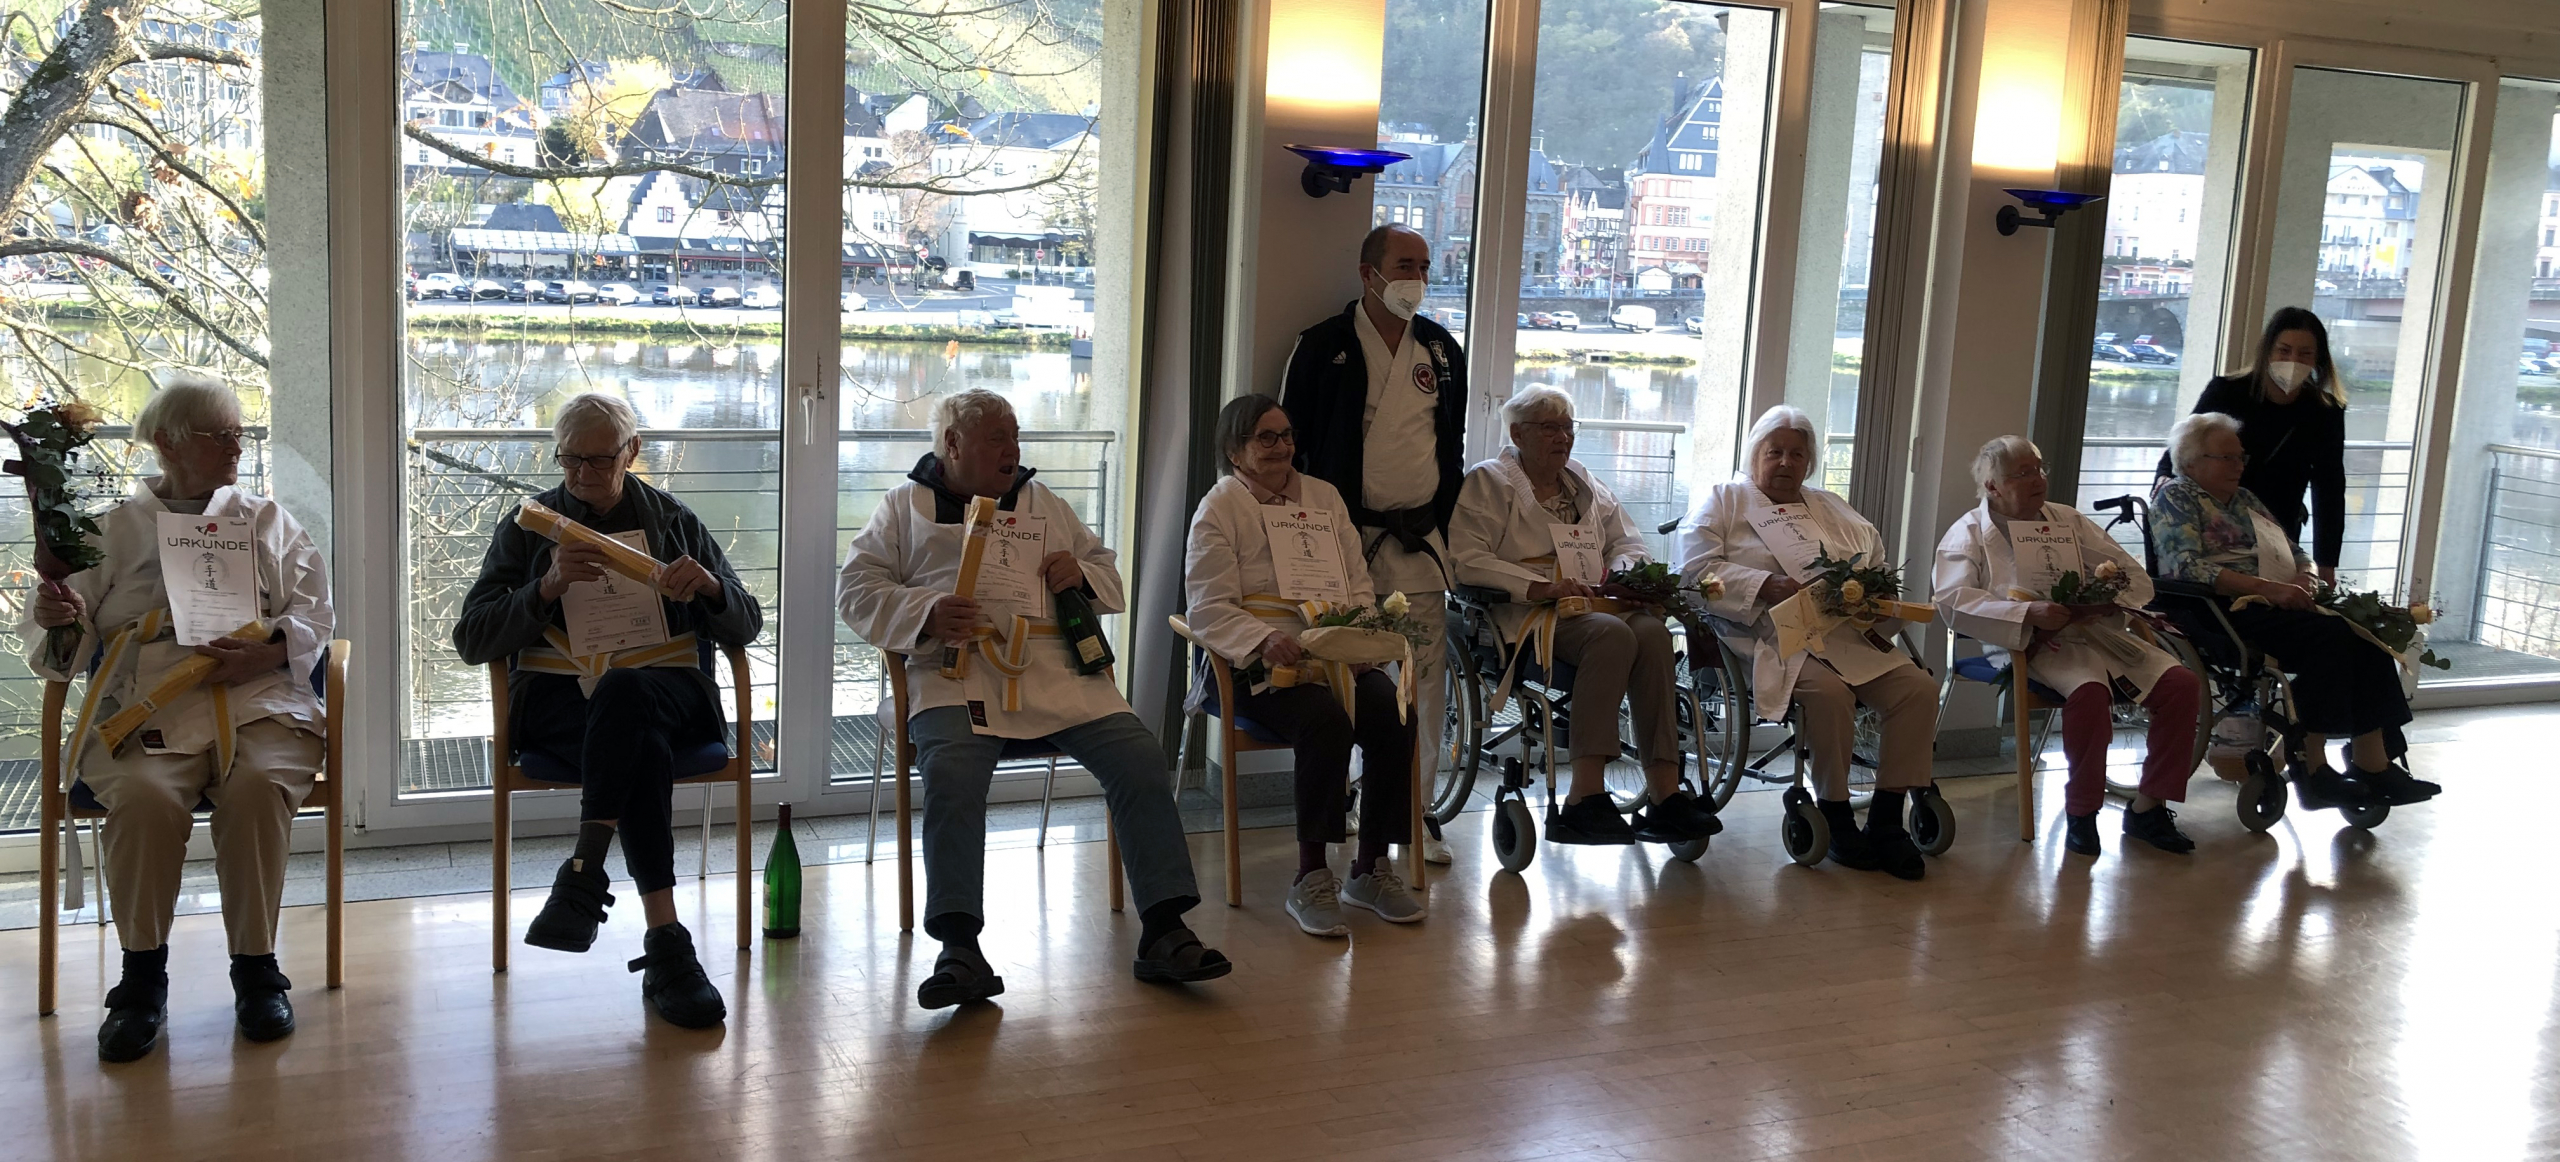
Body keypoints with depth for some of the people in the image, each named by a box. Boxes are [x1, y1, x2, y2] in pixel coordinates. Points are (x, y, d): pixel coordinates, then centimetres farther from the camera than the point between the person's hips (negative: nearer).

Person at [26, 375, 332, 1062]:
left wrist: (265, 653, -9)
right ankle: (143, 977, -17)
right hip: (145, 712, 0)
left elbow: (314, 613, 12)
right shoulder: (115, 529, 20)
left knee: (259, 787, -32)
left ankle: (256, 968, -19)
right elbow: (67, 650, 17)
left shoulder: (267, 521, 22)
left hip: (255, 702, 0)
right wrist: (60, 621, -9)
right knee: (146, 797, -33)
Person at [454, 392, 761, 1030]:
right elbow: (471, 641, 5)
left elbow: (747, 627, 14)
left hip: (664, 688, 1)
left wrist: (710, 587, -10)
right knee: (642, 747, -37)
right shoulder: (526, 526, 16)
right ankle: (666, 947, -44)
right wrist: (547, 587, -12)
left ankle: (584, 874, -41)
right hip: (556, 697, -1)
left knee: (622, 692, -39)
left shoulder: (675, 521, 18)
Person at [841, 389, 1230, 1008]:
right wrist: (926, 611, -9)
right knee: (952, 776, -33)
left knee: (1141, 759, -19)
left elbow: (1109, 573, 33)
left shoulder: (1043, 503, 30)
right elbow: (858, 588, 11)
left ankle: (1163, 933, -15)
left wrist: (1083, 573, 7)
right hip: (958, 670, -3)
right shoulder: (907, 506, 21)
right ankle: (960, 950, -30)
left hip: (1057, 671, 3)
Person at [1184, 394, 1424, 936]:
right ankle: (1311, 878, -23)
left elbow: (1358, 584, 20)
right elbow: (1209, 608, -6)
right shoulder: (1220, 507, 5)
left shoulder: (1324, 496, 22)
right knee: (1327, 718, -35)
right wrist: (1265, 640, -25)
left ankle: (1371, 868, -11)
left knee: (1395, 714, -25)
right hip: (1254, 665, -5)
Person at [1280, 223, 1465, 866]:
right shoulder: (1323, 347, -1)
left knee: (1425, 670, 1)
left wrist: (1442, 525, 13)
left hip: (1419, 540, 4)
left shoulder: (1443, 352, 13)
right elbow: (1296, 444, 1)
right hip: (1345, 535, -4)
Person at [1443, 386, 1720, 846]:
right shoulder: (1488, 482, 8)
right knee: (1613, 633, -35)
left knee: (1652, 629, -28)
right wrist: (1542, 587, -18)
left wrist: (1624, 571, 3)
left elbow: (1628, 541, 29)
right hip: (1530, 615, -5)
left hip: (1598, 602, 5)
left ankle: (1664, 791, -35)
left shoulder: (1585, 484, 28)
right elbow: (1466, 559, -6)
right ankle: (1588, 796, -39)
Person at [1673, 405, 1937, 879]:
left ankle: (1886, 820, -12)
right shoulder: (1724, 501, 12)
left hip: (1850, 635, 6)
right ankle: (1835, 817, -16)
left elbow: (1876, 558, 23)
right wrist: (1766, 585, -15)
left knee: (1919, 689, -18)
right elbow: (1694, 564, -3)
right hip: (1776, 636, -5)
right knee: (1829, 692, -35)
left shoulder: (1830, 507, 29)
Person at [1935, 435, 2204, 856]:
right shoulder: (1968, 533, 7)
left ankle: (2148, 808, -5)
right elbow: (1954, 602, -11)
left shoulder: (2069, 520, 22)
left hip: (2096, 630, 6)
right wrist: (2030, 613, -23)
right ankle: (2081, 813, -17)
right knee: (2090, 691, -35)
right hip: (2032, 645, -6)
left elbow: (2138, 580, 17)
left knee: (2182, 683, -15)